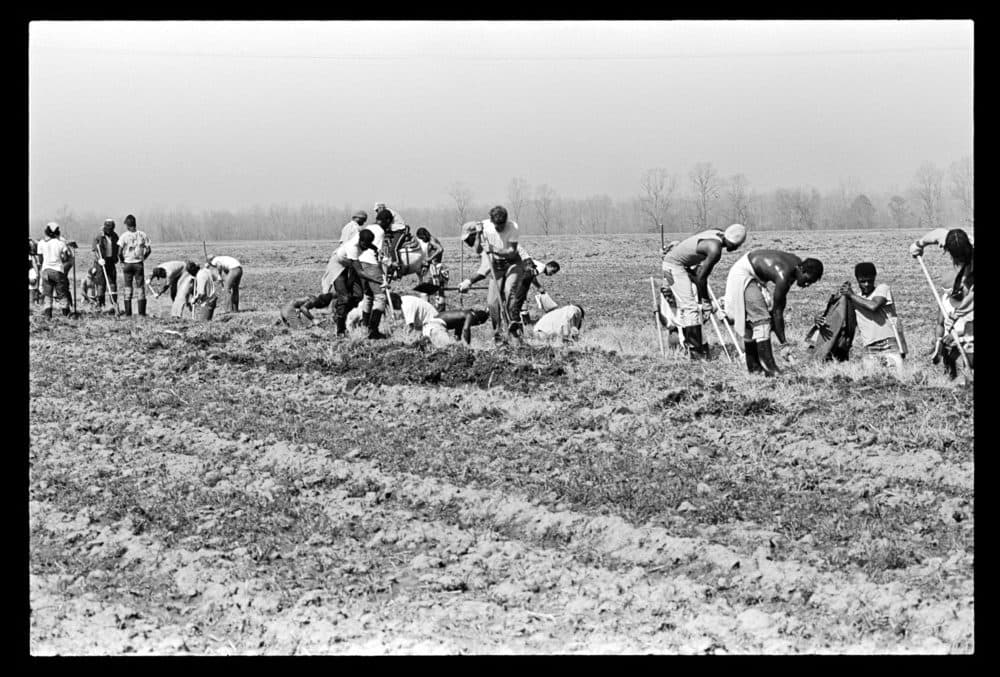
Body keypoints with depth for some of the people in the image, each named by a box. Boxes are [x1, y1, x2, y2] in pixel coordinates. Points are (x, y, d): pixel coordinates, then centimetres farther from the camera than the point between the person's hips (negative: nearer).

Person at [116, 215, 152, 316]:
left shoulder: (124, 236, -8)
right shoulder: (142, 235, -2)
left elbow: (119, 252, -12)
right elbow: (149, 250, -2)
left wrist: (121, 260, 6)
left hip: (127, 263, -1)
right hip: (139, 264, 1)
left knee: (128, 287, 8)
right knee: (140, 287, 7)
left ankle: (128, 312, 7)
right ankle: (142, 312, 3)